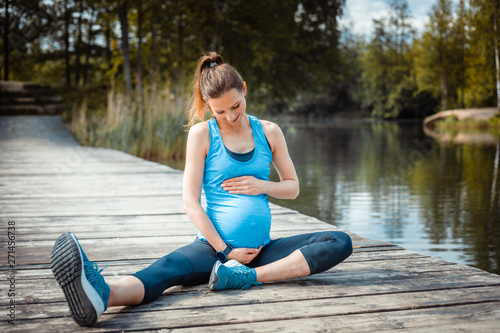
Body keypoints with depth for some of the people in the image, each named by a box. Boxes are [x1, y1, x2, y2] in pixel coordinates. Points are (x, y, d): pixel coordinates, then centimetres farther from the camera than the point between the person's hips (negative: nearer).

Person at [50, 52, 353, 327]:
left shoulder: (269, 132, 8)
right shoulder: (202, 134, 0)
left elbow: (293, 187, 17)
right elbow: (191, 203, -5)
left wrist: (263, 185, -6)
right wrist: (225, 250, -13)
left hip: (261, 249, 3)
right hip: (214, 245, -3)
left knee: (341, 243, -17)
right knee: (167, 269, -33)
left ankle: (249, 276, -32)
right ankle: (102, 295, -64)